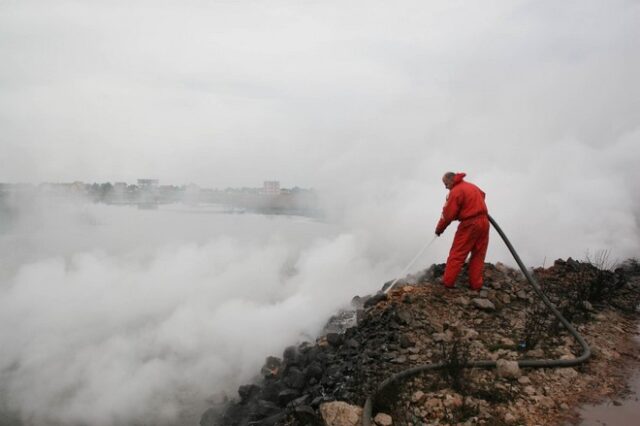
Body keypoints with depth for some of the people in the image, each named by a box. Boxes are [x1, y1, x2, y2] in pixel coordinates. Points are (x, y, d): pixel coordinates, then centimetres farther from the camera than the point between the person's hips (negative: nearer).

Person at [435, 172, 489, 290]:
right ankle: (476, 285, 10)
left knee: (456, 254, 0)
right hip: (484, 222, 8)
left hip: (469, 224, -8)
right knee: (478, 255, 10)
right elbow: (482, 195, 36)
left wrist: (439, 229, 1)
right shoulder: (472, 186, 16)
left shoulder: (455, 191, -10)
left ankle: (448, 282, 3)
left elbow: (448, 214, -11)